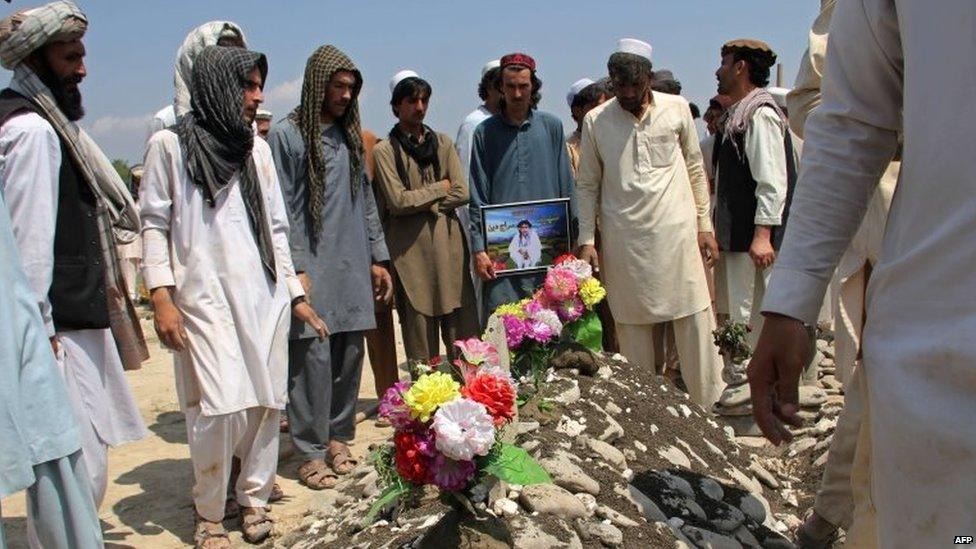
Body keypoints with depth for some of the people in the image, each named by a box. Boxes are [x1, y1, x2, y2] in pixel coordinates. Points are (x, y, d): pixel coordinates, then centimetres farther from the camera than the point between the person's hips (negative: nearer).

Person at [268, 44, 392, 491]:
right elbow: (281, 208, -6)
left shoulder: (350, 135, 16)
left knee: (350, 354, 7)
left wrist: (378, 258, 15)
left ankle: (338, 438, 21)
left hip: (352, 267, 6)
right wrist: (296, 269, -12)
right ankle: (311, 453, 4)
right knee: (313, 357, -6)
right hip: (312, 269, -6)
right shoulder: (286, 134, -2)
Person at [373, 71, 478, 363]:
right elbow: (397, 200, -8)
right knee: (420, 336, -1)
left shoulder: (443, 143, 15)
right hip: (411, 248, -3)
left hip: (449, 242, 3)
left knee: (462, 331, 1)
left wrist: (420, 202, -5)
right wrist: (440, 188, 0)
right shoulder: (385, 150, 3)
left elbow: (462, 193, 4)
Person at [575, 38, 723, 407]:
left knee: (694, 320, 1)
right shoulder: (595, 121, 2)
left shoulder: (677, 109, 4)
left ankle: (707, 406, 14)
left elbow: (695, 169, 11)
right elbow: (587, 185, 7)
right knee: (631, 325, 5)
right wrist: (587, 239, 1)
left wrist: (704, 225, 8)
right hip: (623, 240, 0)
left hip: (676, 232, 0)